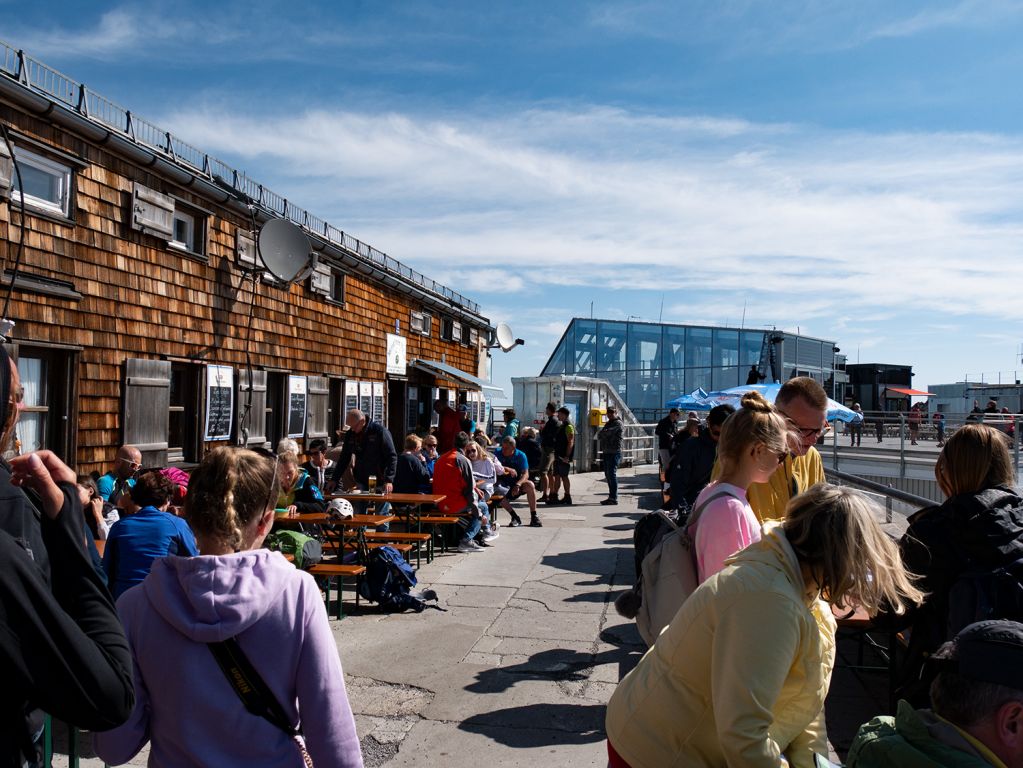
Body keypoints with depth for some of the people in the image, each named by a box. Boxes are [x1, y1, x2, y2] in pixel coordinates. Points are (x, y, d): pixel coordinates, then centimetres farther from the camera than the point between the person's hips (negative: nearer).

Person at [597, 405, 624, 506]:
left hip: (614, 452, -9)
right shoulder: (608, 423, 23)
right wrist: (600, 436, -3)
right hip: (606, 452, 9)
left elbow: (608, 432, -18)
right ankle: (611, 497, 17)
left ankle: (613, 498, -11)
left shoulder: (618, 423, -6)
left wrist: (601, 433, 2)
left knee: (612, 474, -11)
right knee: (608, 475, 10)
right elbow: (599, 436, 19)